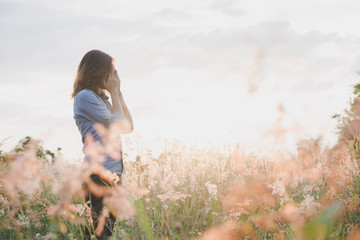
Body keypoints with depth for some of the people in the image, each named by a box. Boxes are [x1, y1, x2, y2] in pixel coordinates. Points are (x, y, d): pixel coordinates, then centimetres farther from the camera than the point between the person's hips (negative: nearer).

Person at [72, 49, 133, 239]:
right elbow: (117, 125, -11)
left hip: (114, 173, 9)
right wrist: (115, 92, 0)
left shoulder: (100, 97, 19)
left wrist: (117, 93, 12)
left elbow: (128, 127, 15)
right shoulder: (85, 96, -8)